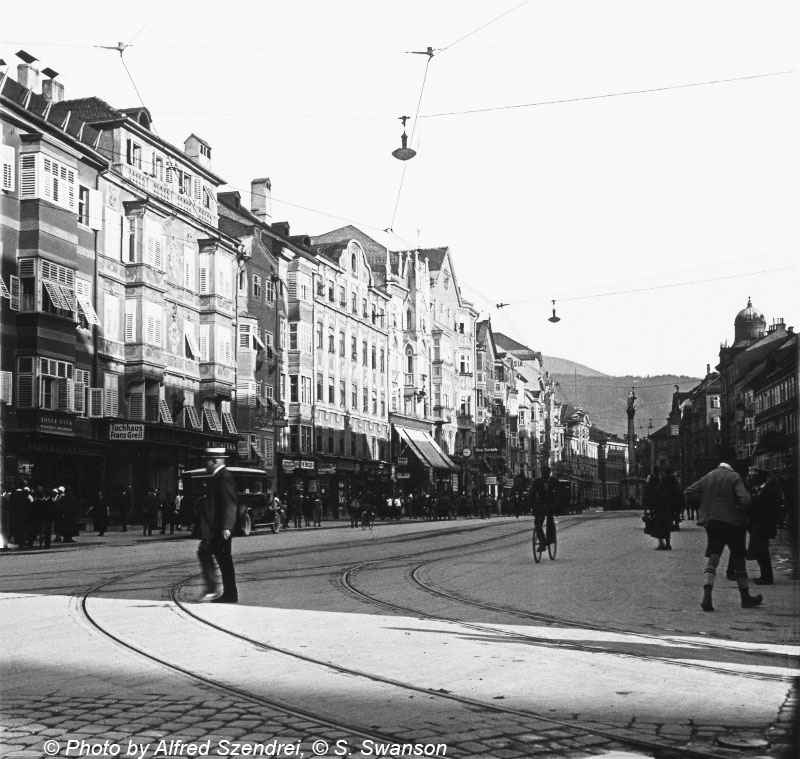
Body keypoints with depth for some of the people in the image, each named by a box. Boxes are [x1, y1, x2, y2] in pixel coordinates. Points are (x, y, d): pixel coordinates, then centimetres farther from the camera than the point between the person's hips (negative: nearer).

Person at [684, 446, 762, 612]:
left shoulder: (708, 476, 4)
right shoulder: (734, 477, -12)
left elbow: (688, 493, 4)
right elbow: (745, 499, -22)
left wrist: (705, 502, 9)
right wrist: (741, 511, -2)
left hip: (711, 522, 4)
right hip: (732, 522, -4)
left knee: (712, 559, 1)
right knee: (739, 561, 11)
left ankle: (707, 597, -16)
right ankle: (745, 598, 25)